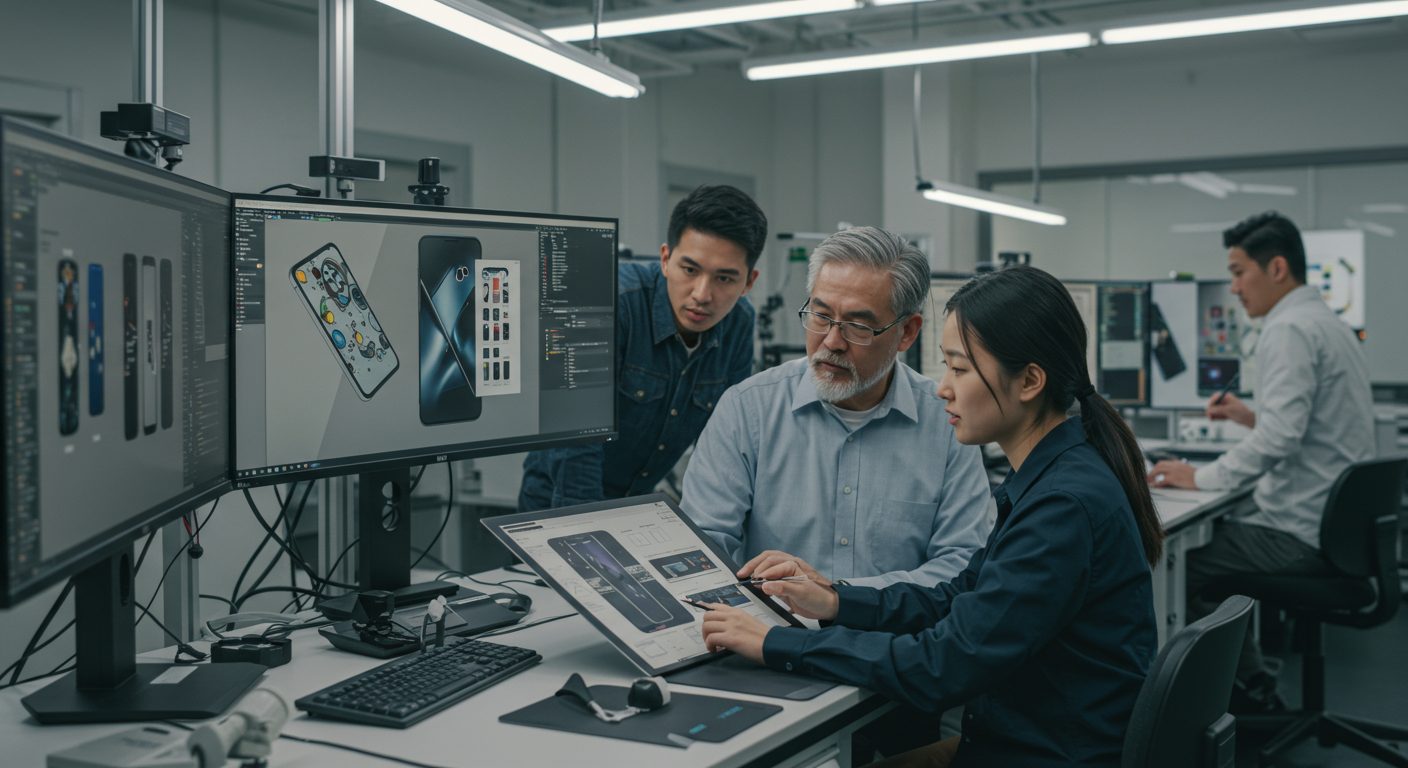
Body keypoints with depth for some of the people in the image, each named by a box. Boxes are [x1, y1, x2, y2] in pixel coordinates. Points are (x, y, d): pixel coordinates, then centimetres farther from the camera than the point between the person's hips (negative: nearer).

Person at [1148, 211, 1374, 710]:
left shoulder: (1290, 330, -17)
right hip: (1340, 521, 11)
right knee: (1210, 537, 21)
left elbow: (1281, 438, -28)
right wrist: (1251, 416, 19)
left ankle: (1254, 696, 5)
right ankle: (1251, 691, 25)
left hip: (1302, 533, -11)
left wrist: (1200, 477, -19)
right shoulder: (1329, 324, 15)